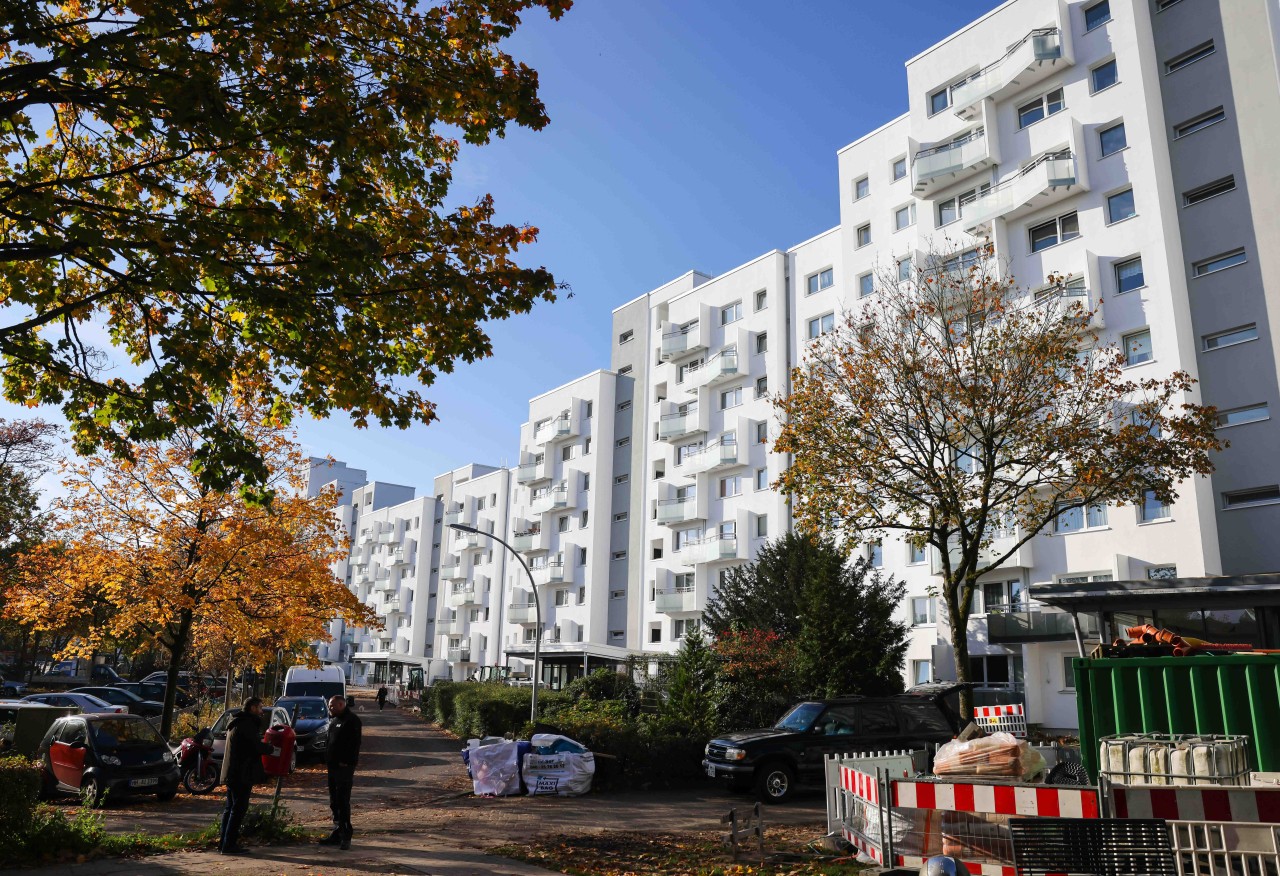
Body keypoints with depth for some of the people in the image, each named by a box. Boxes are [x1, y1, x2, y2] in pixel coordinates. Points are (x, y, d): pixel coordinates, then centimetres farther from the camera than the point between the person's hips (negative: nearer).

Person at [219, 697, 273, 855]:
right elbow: (258, 747, -19)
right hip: (241, 775, -10)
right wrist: (272, 749, -2)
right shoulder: (247, 724, -15)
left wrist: (264, 746, 12)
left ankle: (224, 842, 22)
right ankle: (229, 844, -4)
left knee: (231, 808, 16)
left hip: (231, 773, 10)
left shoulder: (237, 723, 18)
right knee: (238, 809, -6)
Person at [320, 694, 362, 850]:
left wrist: (347, 762, -22)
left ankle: (345, 836, -5)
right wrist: (327, 759, 14)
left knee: (342, 802, -9)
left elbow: (354, 744, -18)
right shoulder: (334, 719, 17)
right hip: (333, 766, 9)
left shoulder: (351, 720, -12)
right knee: (334, 802, 14)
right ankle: (337, 833, 22)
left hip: (344, 767, -9)